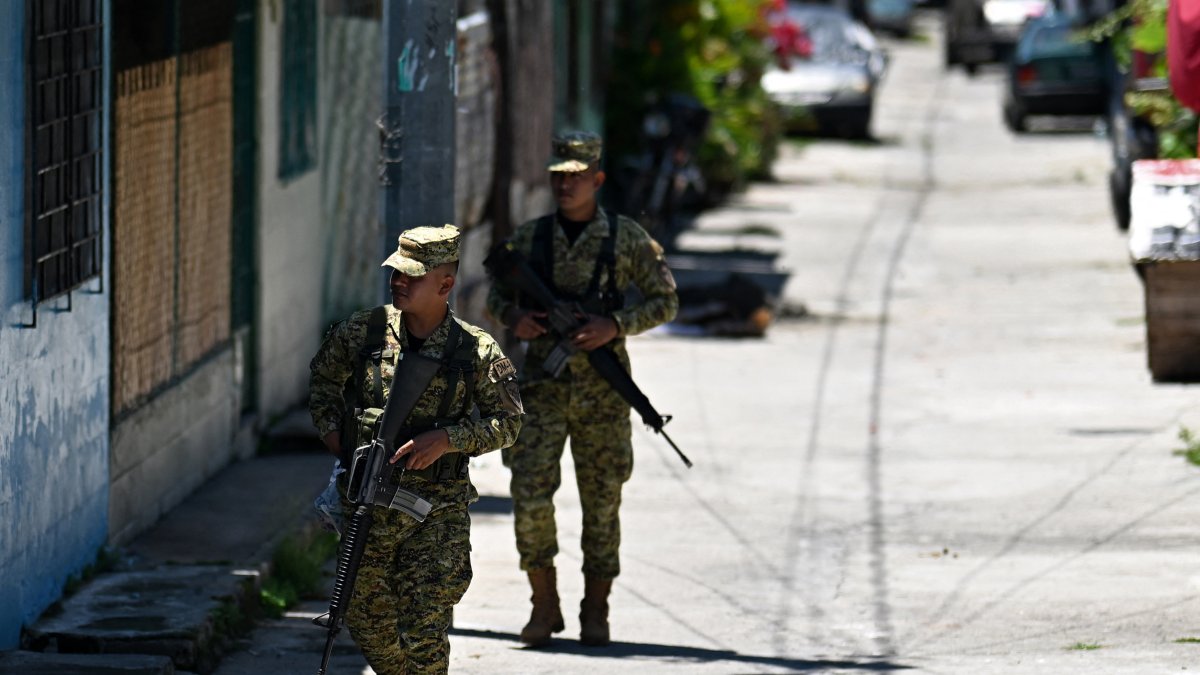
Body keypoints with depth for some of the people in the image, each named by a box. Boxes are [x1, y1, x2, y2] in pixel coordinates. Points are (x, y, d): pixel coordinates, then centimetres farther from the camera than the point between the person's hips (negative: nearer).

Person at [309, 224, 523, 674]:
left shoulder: (476, 350, -8)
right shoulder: (364, 332, -2)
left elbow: (507, 422, -3)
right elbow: (323, 376, 17)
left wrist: (446, 439, -17)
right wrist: (330, 428, 2)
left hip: (438, 511, -3)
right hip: (367, 501, 3)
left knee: (424, 633, -9)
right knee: (364, 616, 14)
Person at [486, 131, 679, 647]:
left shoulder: (627, 238, -1)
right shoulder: (529, 237, 4)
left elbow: (665, 300, 2)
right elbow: (498, 293, 15)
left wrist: (615, 324, -14)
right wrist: (513, 318, -8)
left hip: (602, 390, -1)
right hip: (542, 384, 1)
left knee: (602, 498, 5)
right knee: (530, 492, -10)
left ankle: (595, 611, 17)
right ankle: (544, 605, 4)